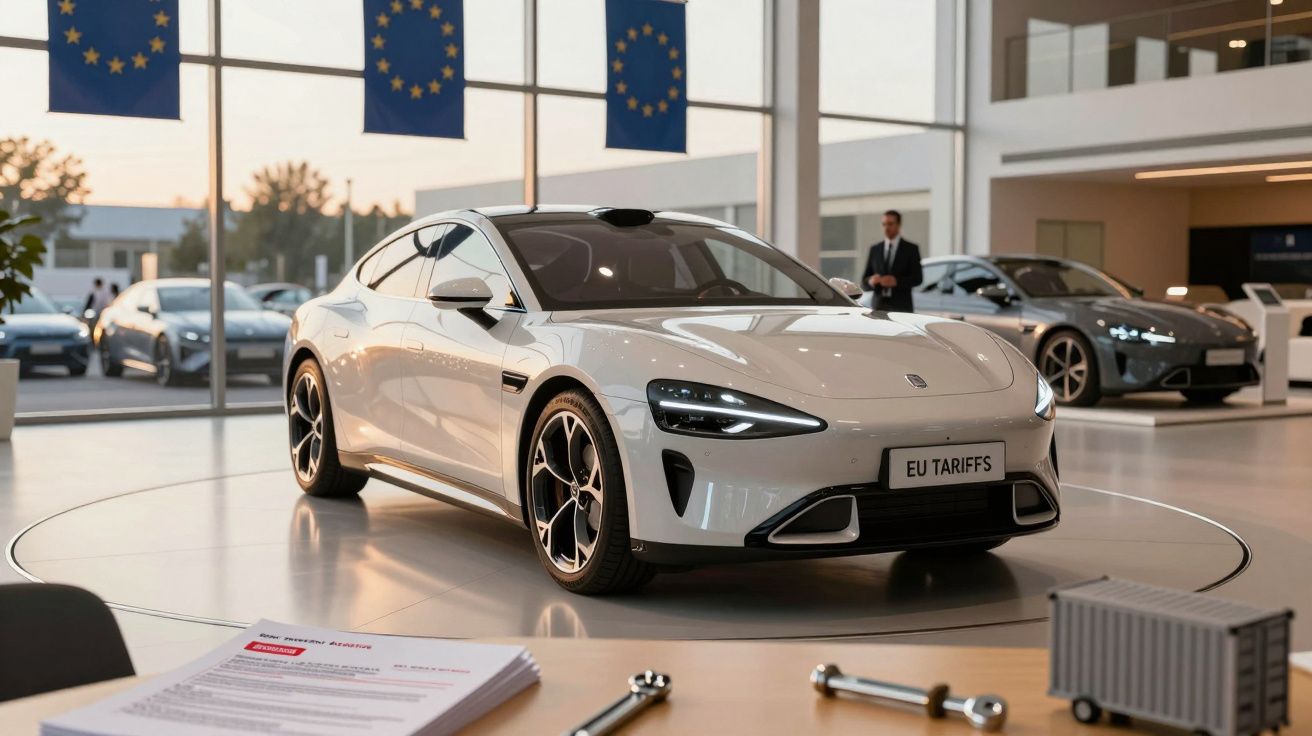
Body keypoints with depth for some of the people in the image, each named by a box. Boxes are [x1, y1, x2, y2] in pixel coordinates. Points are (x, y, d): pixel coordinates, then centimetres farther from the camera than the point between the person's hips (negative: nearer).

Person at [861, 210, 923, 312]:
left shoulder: (911, 249, 5)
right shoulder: (874, 249, 14)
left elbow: (917, 278, -2)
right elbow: (865, 279, 14)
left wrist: (896, 281, -19)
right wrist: (870, 281, -11)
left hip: (901, 307, -3)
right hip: (879, 306, 3)